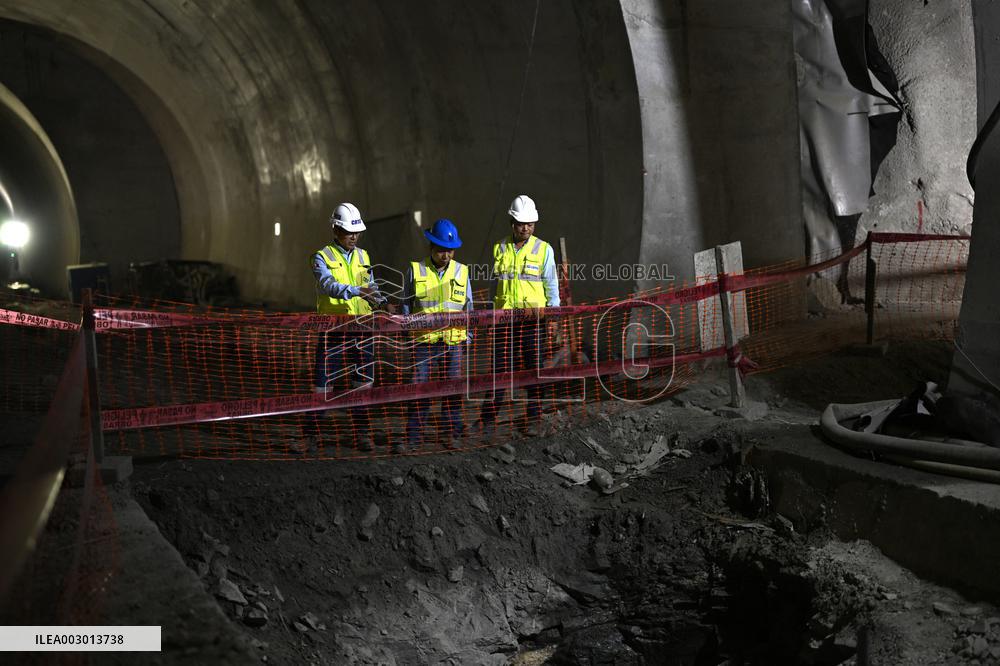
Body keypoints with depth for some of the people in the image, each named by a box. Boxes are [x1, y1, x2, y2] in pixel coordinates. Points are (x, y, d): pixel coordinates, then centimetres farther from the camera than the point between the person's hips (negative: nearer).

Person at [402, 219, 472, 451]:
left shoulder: (462, 272, 8)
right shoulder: (415, 271, 3)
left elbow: (468, 309, 12)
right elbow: (406, 306, 9)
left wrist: (469, 340, 8)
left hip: (454, 342, 1)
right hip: (423, 342, -1)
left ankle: (452, 434, 13)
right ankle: (412, 438, 6)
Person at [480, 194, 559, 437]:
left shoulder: (544, 249, 3)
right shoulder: (500, 249, 9)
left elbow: (551, 287, 5)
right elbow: (495, 283, 15)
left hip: (533, 318, -1)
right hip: (504, 317, 1)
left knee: (534, 368, 2)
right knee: (499, 367, 0)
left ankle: (533, 419, 11)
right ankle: (489, 419, 5)